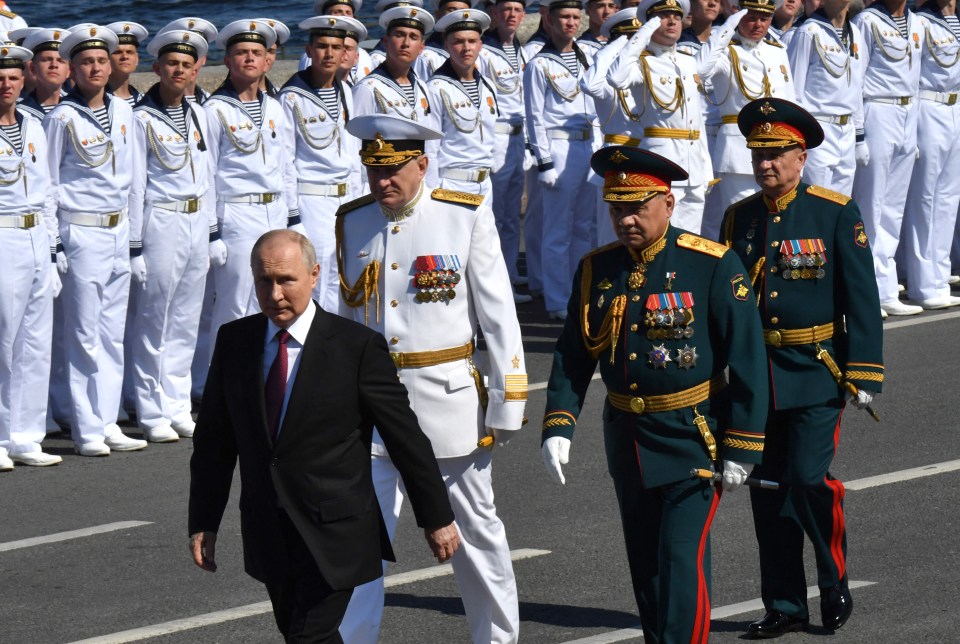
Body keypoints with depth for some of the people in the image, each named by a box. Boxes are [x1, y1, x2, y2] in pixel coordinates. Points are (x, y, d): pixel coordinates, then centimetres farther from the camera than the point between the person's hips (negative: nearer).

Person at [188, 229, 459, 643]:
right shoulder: (234, 341, 3)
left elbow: (405, 435, -5)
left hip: (334, 534, -5)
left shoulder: (357, 347, -11)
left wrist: (436, 517, -2)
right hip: (269, 537, 5)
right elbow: (213, 439, 9)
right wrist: (203, 521, 7)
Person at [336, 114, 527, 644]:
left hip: (450, 396, -2)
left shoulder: (467, 217, -5)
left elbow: (498, 315, -3)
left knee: (474, 532, 11)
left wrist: (507, 402, -5)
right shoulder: (352, 223, 5)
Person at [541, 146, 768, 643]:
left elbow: (746, 359, -9)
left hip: (692, 439, -5)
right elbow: (572, 356, 8)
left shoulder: (712, 266, -11)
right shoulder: (596, 270, 3)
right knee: (645, 566, 12)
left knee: (681, 560, -13)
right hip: (628, 442, 5)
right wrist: (557, 427, -5)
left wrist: (740, 448, -10)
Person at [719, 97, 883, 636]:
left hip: (816, 373, -4)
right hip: (755, 374, 4)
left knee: (810, 479, -14)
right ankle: (785, 606, 15)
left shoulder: (837, 213, -4)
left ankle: (836, 586, 8)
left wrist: (863, 372, -10)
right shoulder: (739, 219, 8)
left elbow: (862, 298, -5)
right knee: (768, 490, 6)